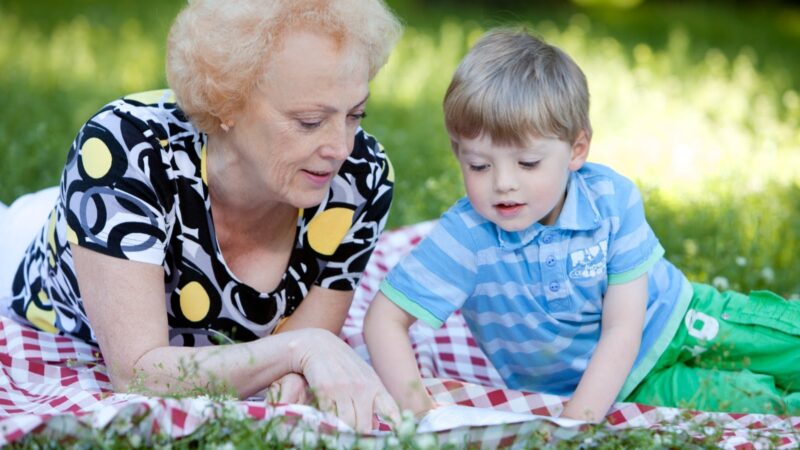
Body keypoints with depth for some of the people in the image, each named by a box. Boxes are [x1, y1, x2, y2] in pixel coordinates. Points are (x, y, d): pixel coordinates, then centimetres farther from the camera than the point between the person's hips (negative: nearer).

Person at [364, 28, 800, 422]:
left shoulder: (612, 199, -23)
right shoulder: (465, 236, -24)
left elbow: (622, 331, -22)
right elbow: (385, 319, -22)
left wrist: (579, 417, -34)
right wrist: (414, 402, -38)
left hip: (679, 321, 2)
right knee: (758, 401, -18)